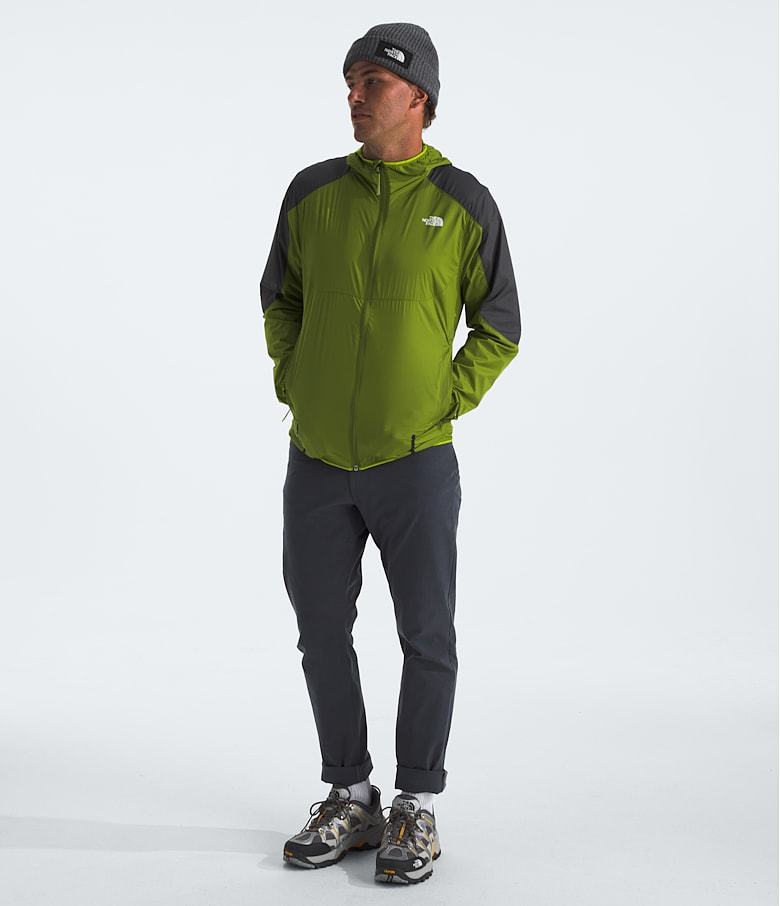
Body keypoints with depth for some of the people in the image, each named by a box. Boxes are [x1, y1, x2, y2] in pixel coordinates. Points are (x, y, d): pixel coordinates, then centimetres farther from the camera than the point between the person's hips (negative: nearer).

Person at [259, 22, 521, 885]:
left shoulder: (463, 201, -3)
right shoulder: (312, 191, 4)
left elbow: (499, 327, 5)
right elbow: (279, 298, 18)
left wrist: (448, 401, -5)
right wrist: (290, 384, 7)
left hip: (415, 463, -3)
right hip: (316, 460, 3)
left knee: (427, 640, 5)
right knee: (323, 636, 11)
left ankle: (417, 807, 21)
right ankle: (349, 797, 27)